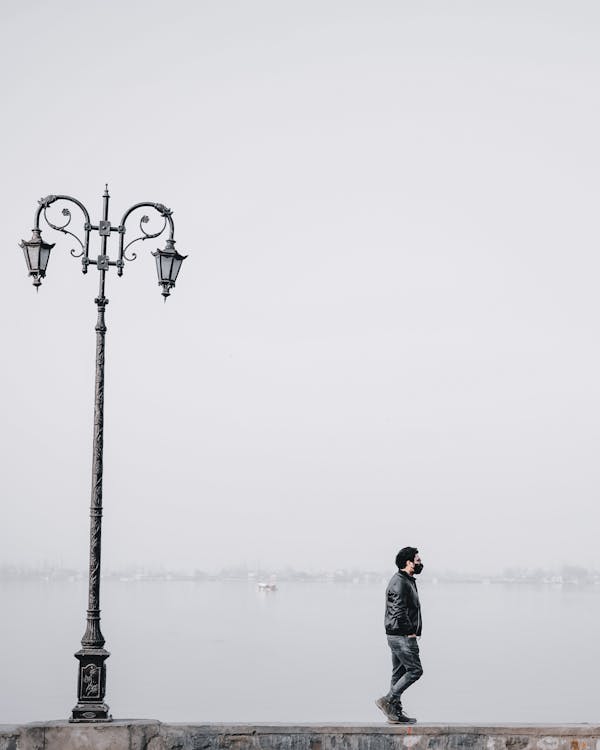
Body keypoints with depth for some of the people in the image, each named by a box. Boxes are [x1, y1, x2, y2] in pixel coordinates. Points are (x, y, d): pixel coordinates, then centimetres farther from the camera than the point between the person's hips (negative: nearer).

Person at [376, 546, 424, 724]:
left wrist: (411, 631, 17)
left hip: (397, 636, 11)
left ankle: (395, 713, 13)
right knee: (415, 670, -9)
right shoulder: (400, 582, -15)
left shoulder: (407, 581, 19)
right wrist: (411, 631, -17)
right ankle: (388, 700, -9)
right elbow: (399, 611, -22)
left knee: (399, 673, 10)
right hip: (402, 636, -11)